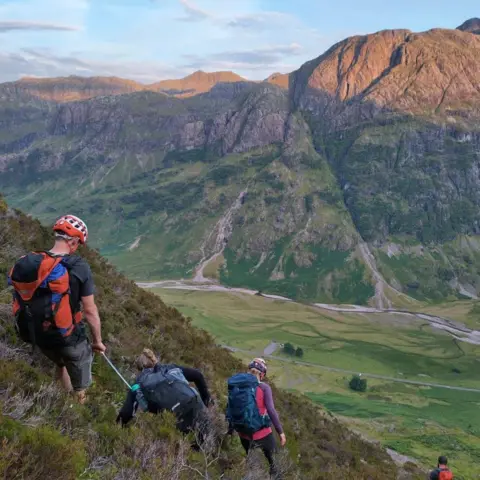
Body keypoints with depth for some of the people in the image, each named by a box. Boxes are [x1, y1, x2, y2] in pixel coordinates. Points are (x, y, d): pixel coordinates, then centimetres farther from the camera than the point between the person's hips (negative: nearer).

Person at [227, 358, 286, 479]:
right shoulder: (264, 387, -12)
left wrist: (230, 429, 16)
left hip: (244, 434, 4)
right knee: (272, 461, 22)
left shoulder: (235, 386, 0)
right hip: (263, 433, -4)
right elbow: (271, 411, -19)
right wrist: (281, 432, -12)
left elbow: (229, 409, 4)